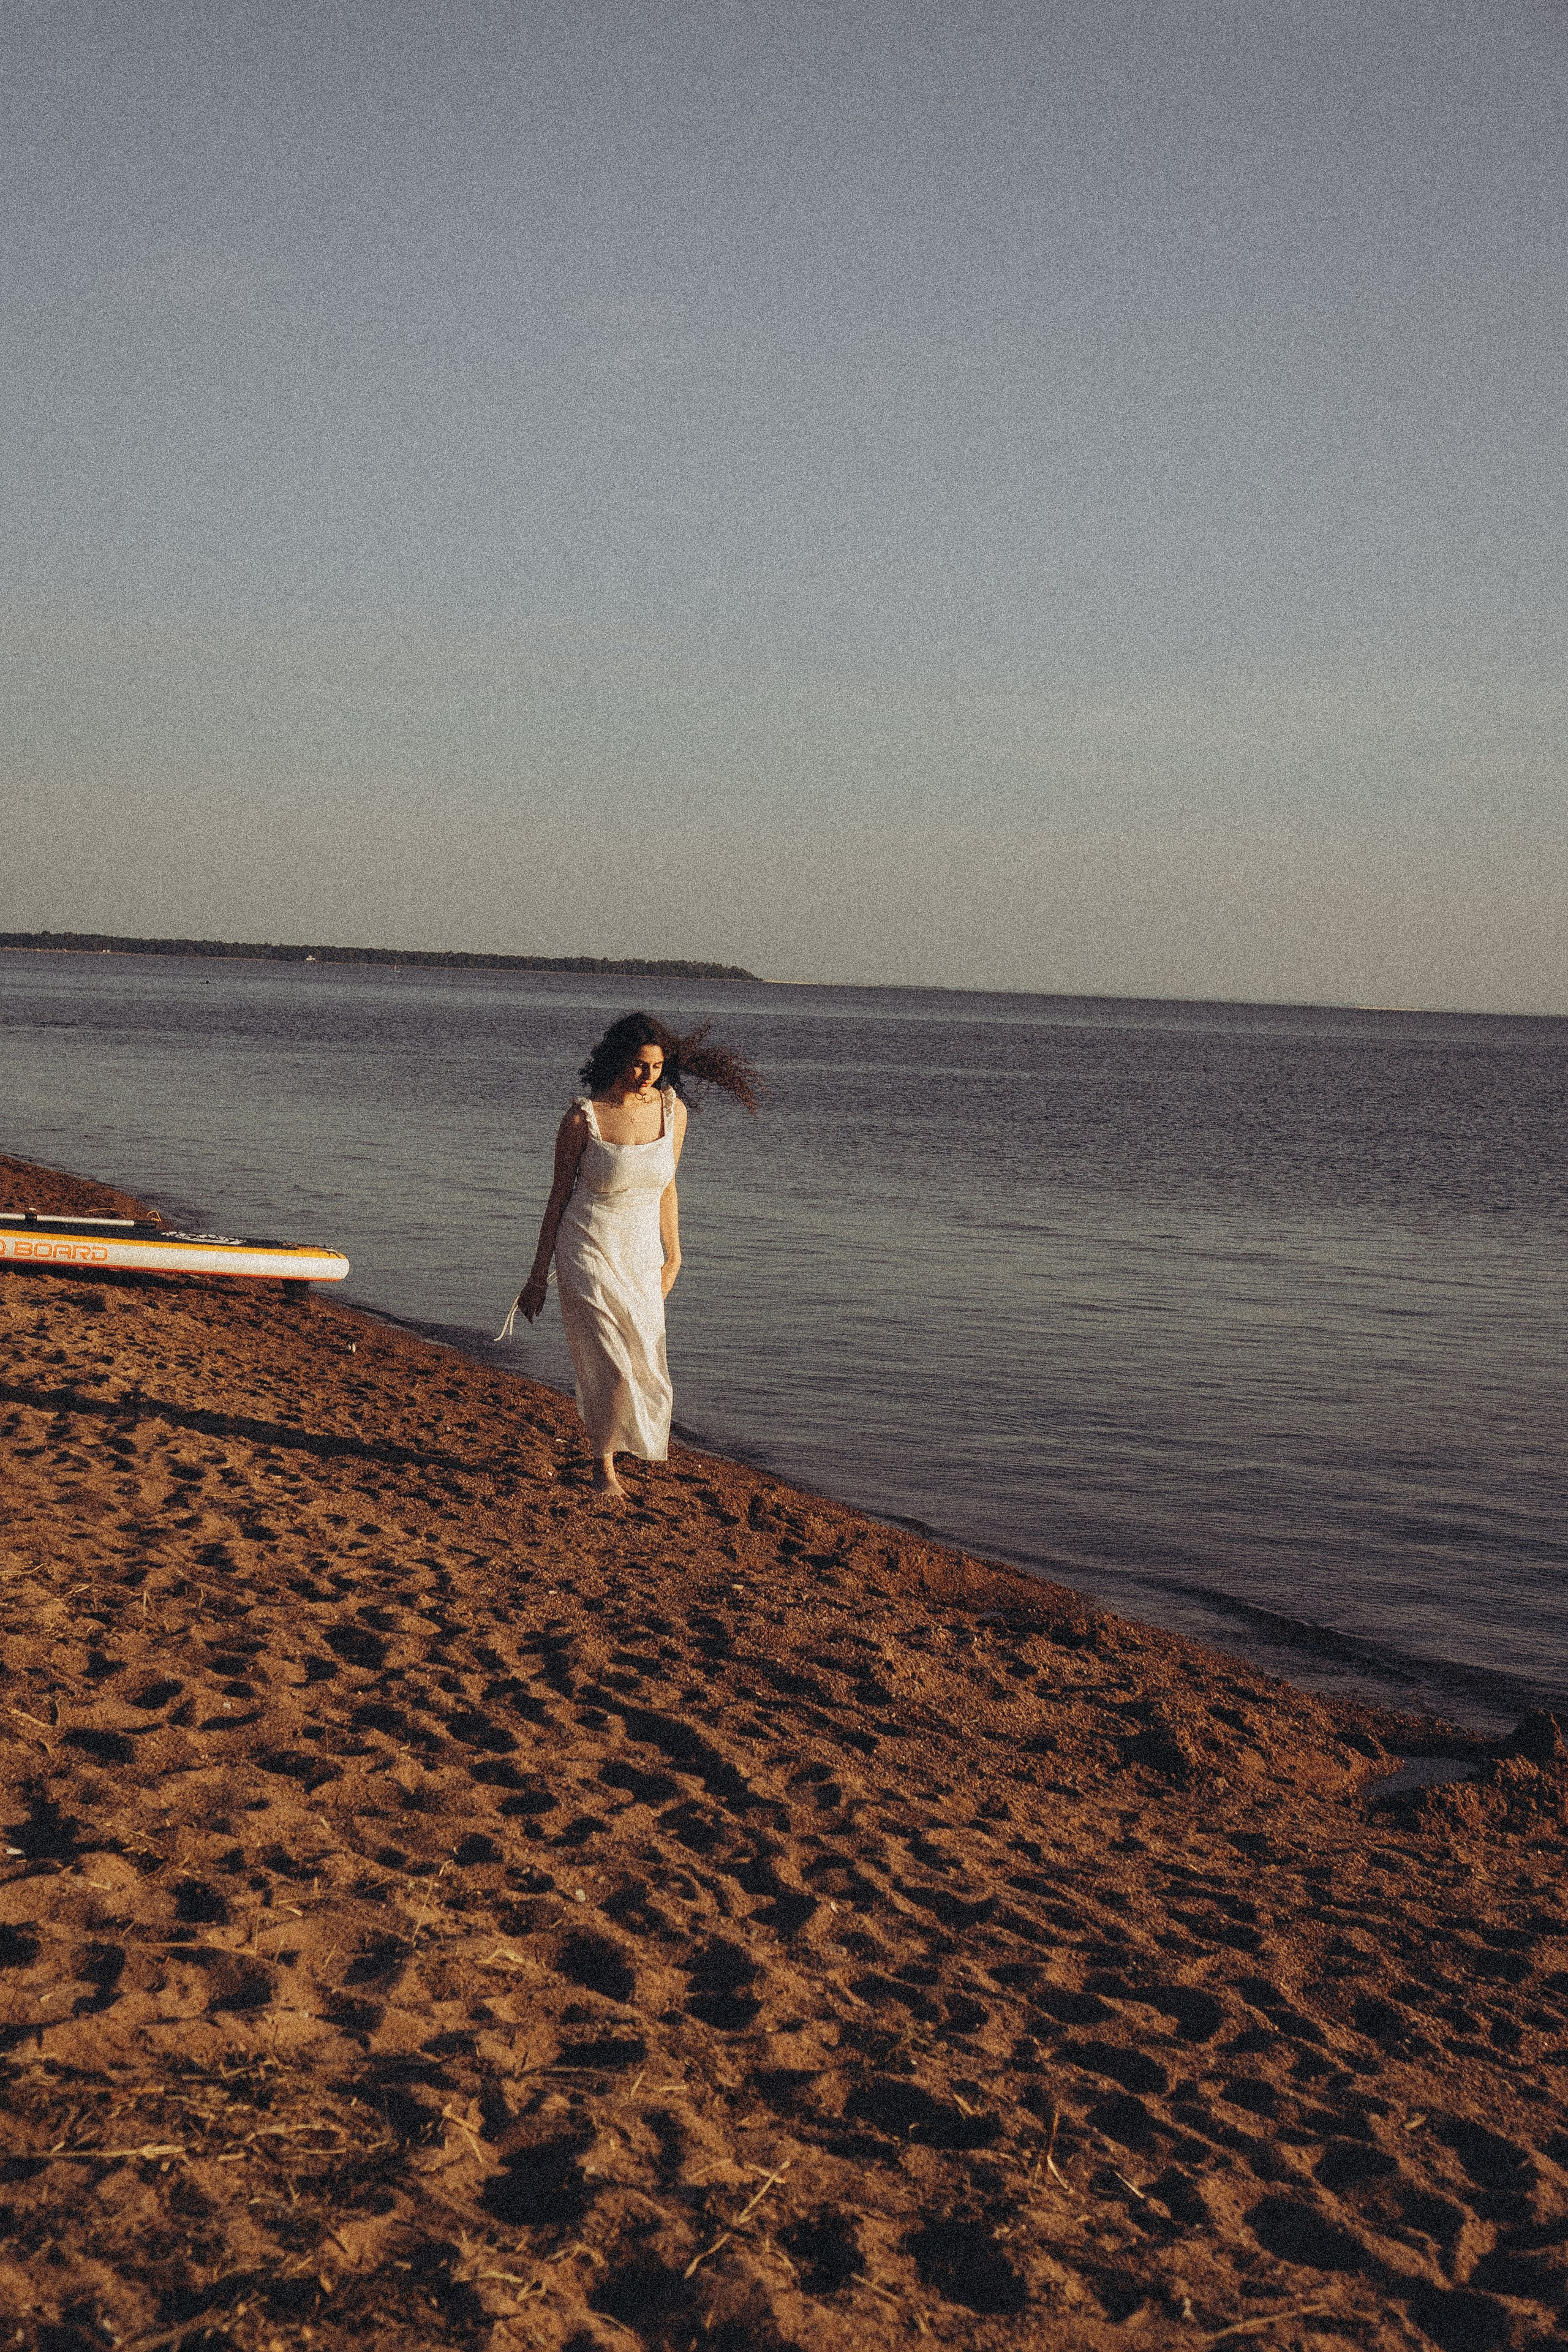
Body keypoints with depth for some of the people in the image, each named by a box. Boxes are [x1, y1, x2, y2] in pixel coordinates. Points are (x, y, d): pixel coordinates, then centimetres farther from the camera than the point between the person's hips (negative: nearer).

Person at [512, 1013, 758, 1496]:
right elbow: (559, 1197, -5)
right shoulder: (582, 1118, -13)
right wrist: (538, 1277, -1)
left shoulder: (672, 1110, -2)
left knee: (642, 1366, 11)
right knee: (612, 1369, -11)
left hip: (641, 1255, 5)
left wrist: (673, 1259, 15)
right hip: (588, 1252, -4)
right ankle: (603, 1464, 12)